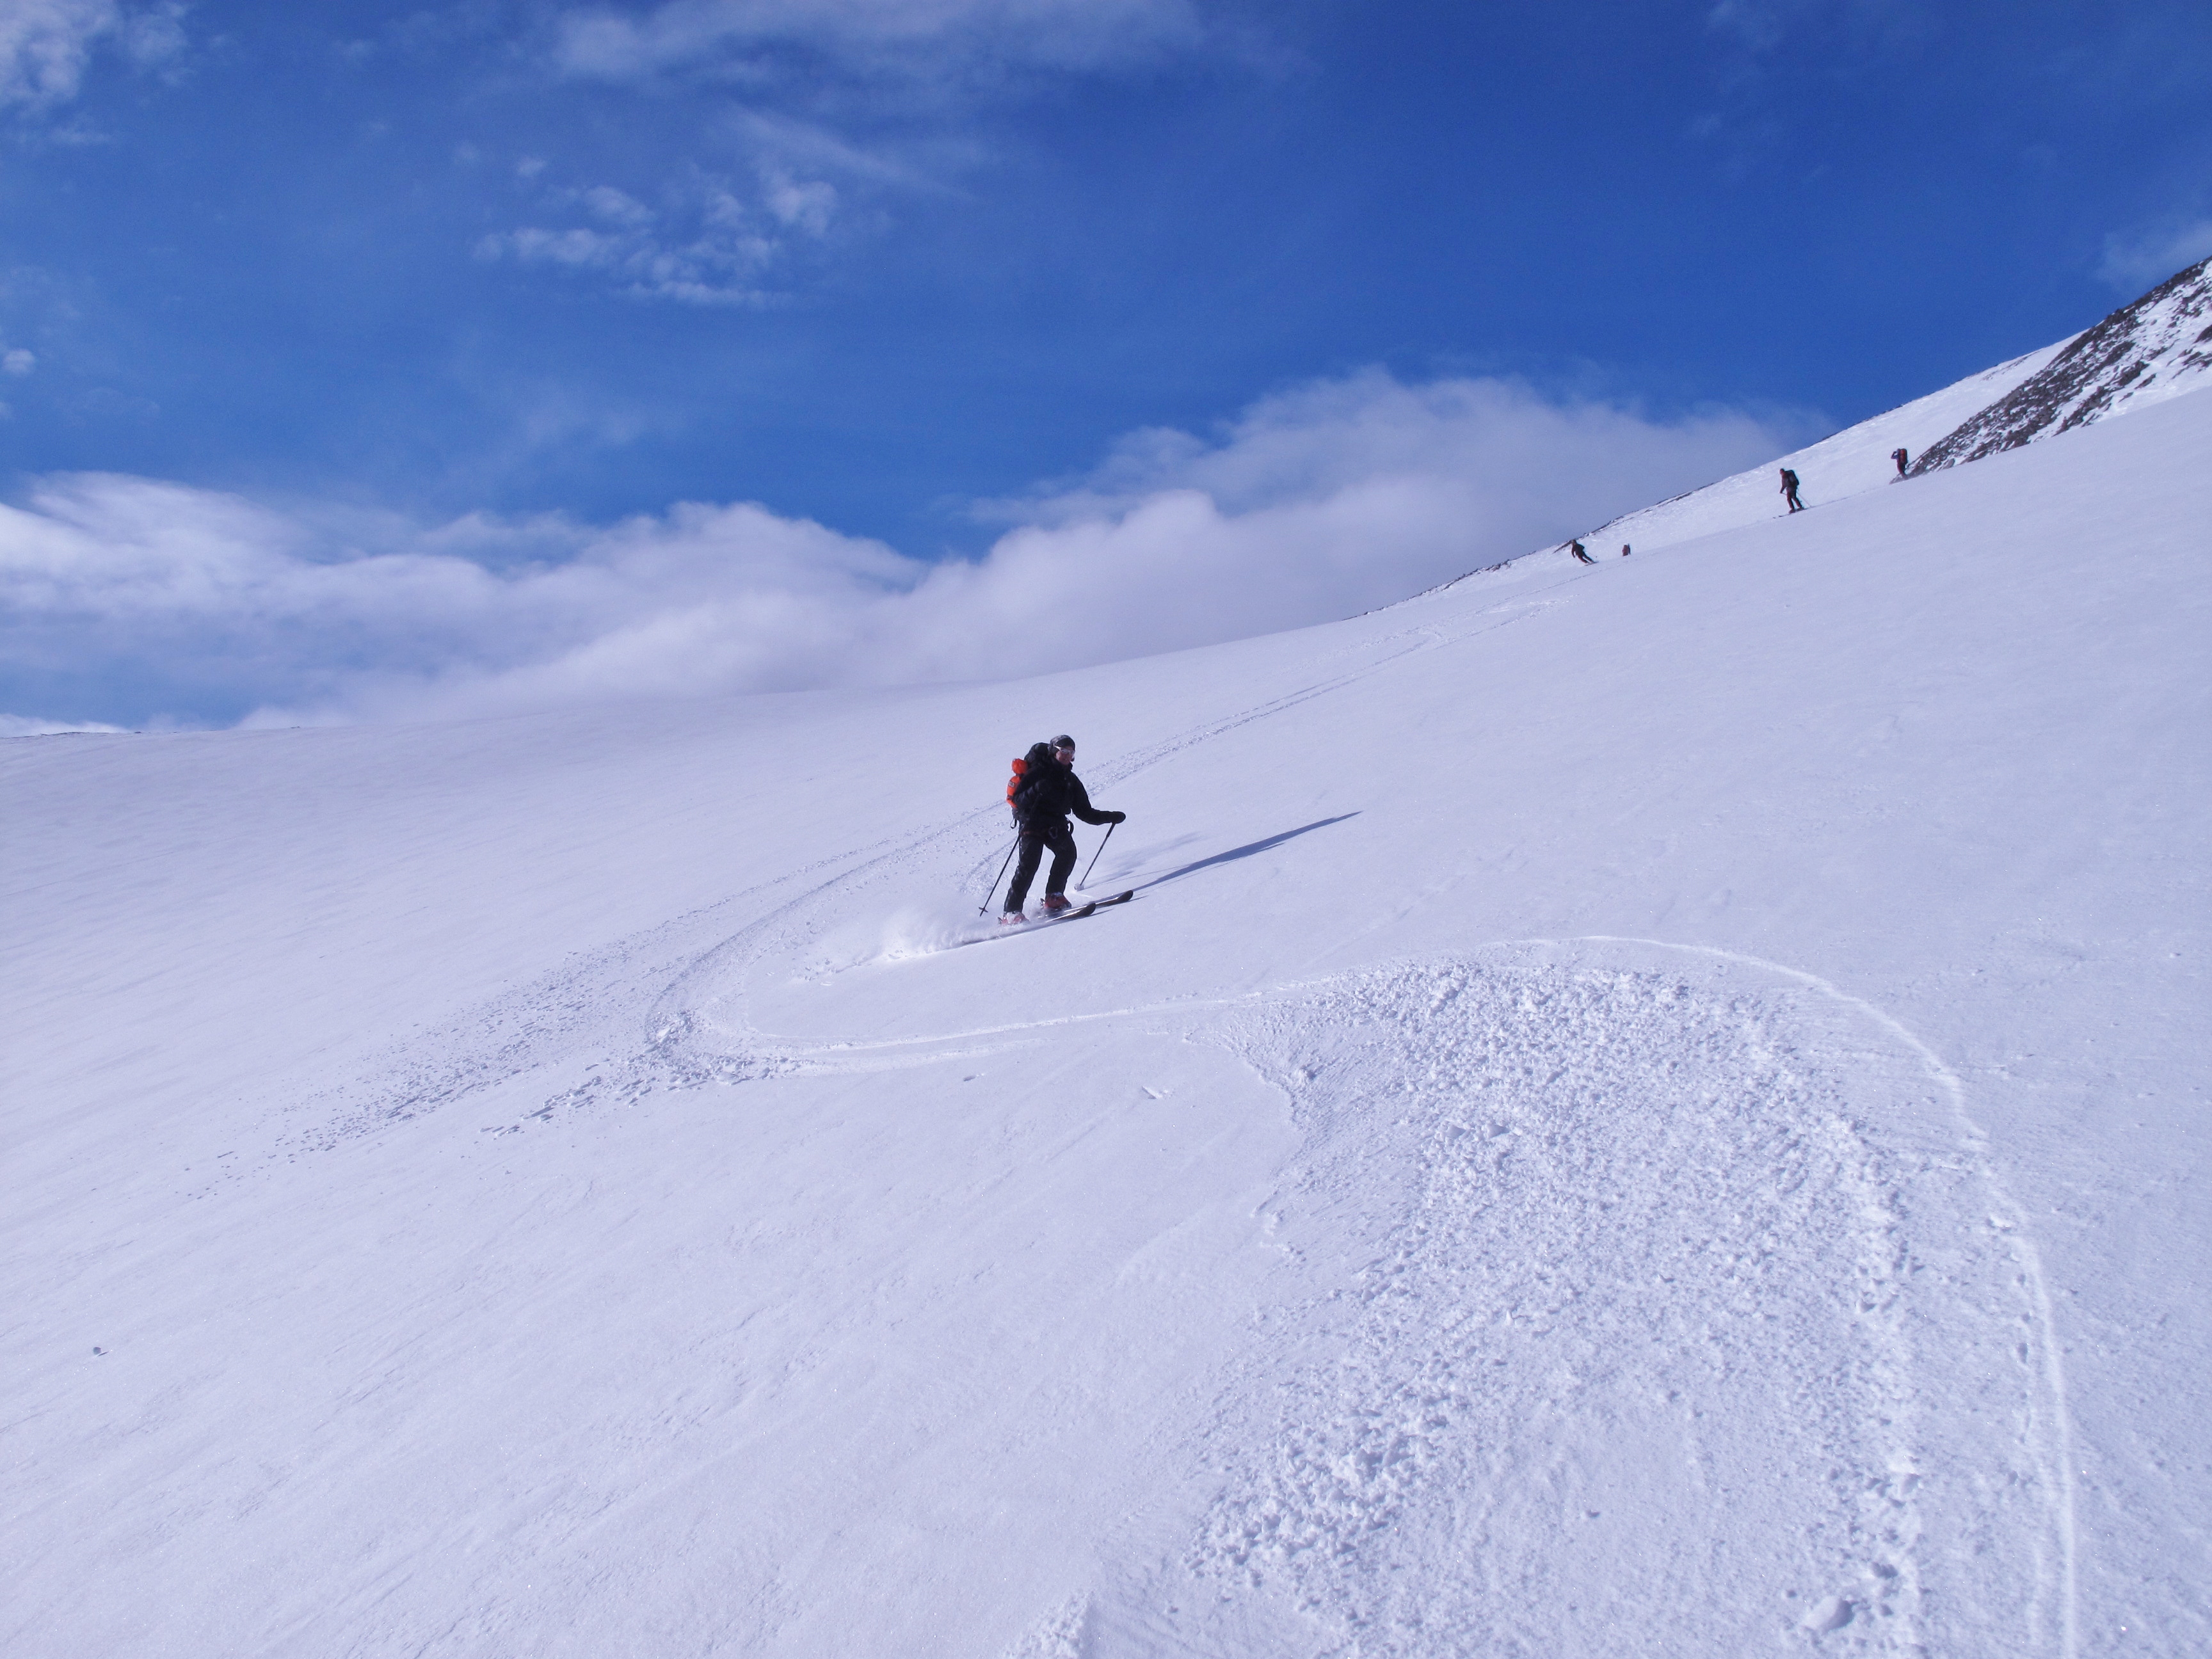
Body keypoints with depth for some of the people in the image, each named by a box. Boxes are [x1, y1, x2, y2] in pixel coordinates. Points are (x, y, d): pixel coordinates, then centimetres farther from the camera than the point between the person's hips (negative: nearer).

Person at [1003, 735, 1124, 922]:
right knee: (1029, 862, -19)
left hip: (1056, 825, 5)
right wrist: (1035, 791, -27)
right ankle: (1010, 911, -19)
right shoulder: (1038, 771, -1)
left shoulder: (1071, 781, 16)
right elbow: (1017, 798, -8)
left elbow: (1085, 812, 15)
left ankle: (1054, 897, -12)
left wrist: (1111, 817, 7)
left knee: (1068, 851, -20)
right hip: (1033, 821, -5)